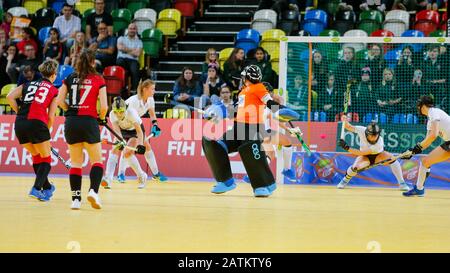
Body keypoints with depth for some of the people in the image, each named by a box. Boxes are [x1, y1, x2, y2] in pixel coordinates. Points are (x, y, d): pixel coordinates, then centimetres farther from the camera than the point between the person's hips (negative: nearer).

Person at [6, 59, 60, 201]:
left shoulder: (27, 85, 20)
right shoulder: (54, 90, 11)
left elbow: (10, 97, 5)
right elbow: (51, 117, 4)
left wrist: (20, 112, 12)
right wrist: (46, 131, 18)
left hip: (19, 124, 5)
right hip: (37, 123, -5)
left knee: (37, 157, 23)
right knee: (46, 159, 9)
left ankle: (47, 187, 35)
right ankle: (36, 189, -11)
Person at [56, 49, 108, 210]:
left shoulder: (70, 79, 8)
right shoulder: (98, 80, 1)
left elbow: (60, 101, 1)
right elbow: (104, 106, -5)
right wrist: (101, 118, 13)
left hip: (71, 123, 3)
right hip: (89, 122, -3)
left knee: (75, 163, 11)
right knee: (97, 161, 8)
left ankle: (76, 199, 6)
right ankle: (93, 191, -14)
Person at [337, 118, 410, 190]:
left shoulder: (379, 143, -38)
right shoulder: (362, 131, -31)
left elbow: (362, 153, -40)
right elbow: (349, 127, -23)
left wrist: (347, 147, -46)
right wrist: (345, 121, -45)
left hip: (378, 155, -1)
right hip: (365, 157, 1)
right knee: (355, 167, -29)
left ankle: (401, 183, -16)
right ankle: (345, 180, 4)